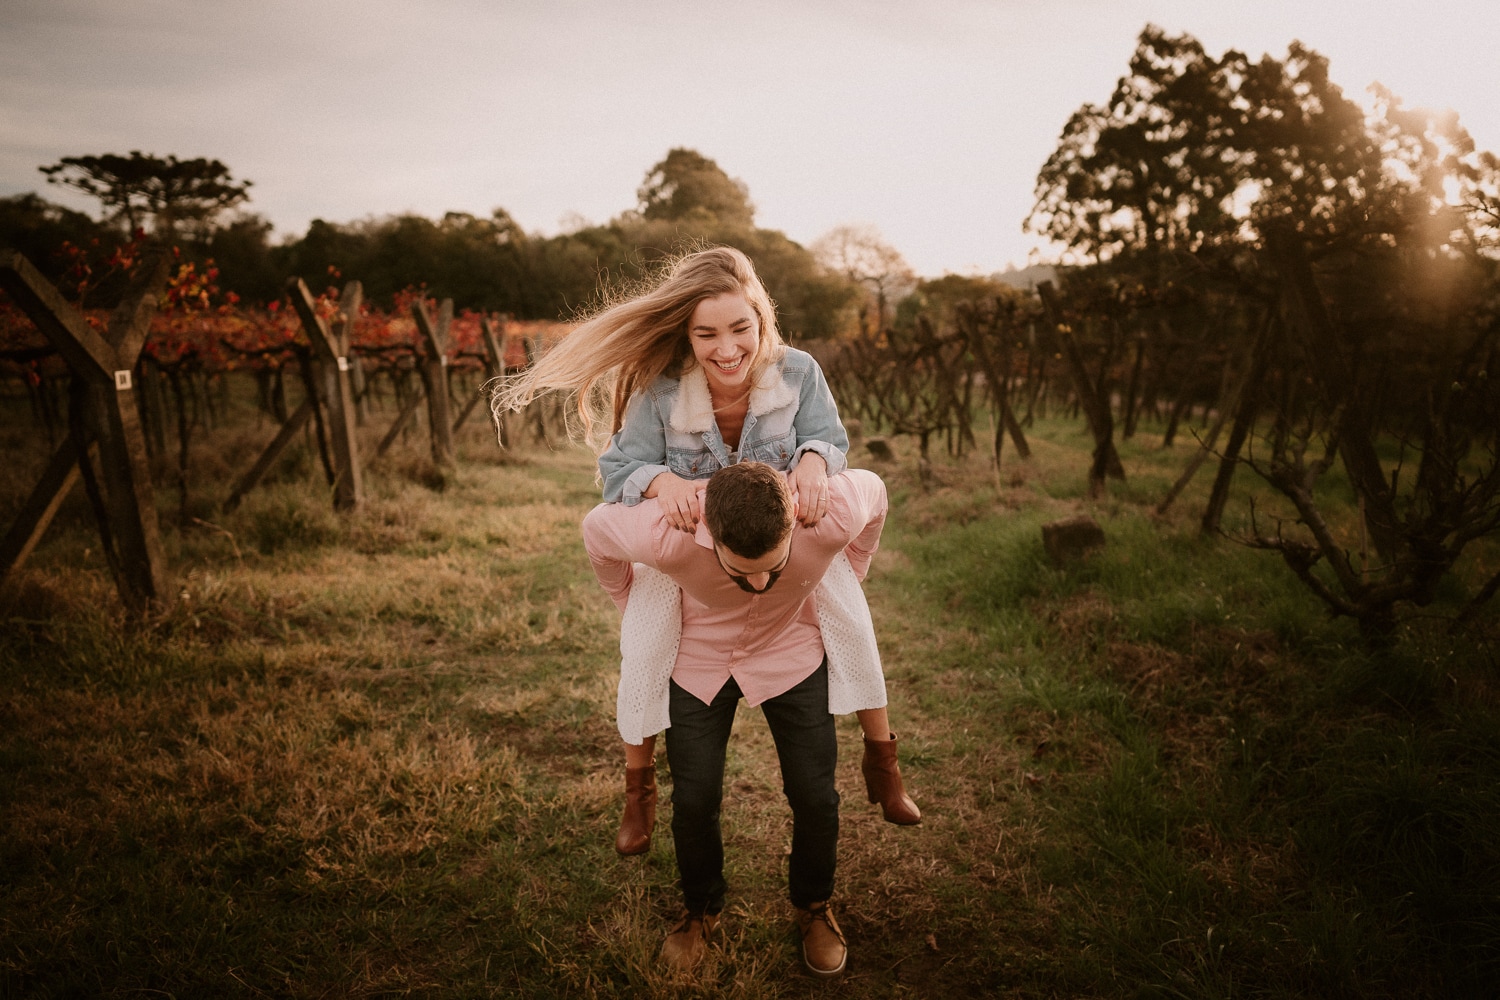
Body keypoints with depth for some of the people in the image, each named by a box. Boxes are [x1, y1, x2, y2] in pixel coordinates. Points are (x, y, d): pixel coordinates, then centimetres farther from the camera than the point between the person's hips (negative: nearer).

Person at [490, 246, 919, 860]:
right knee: (644, 647, -13)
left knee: (852, 621, -9)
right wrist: (662, 482, -46)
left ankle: (882, 764, 17)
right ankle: (638, 790, 15)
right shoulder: (659, 394, -29)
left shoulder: (797, 373, -25)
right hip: (686, 535, -1)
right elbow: (619, 469, -23)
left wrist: (814, 461, -40)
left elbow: (830, 439, -14)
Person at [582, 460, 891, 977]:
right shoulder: (662, 536, -38)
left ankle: (814, 906, 31)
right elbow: (595, 528, -14)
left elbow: (873, 488, -10)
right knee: (694, 799, 1)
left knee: (814, 795, 0)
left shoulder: (832, 517, -37)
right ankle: (701, 909, 31)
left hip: (791, 654, 1)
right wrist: (634, 609, -1)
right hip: (699, 659, 0)